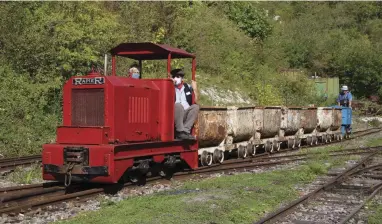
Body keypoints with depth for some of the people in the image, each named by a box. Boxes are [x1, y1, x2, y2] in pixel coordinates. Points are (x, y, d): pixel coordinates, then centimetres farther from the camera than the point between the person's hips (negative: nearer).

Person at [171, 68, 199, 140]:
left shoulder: (188, 87, 16)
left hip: (187, 114, 3)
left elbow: (196, 101, 14)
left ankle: (185, 130, -31)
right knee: (178, 105, -32)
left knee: (195, 107, -24)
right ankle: (181, 131, -34)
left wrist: (195, 90, 1)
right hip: (175, 115, -3)